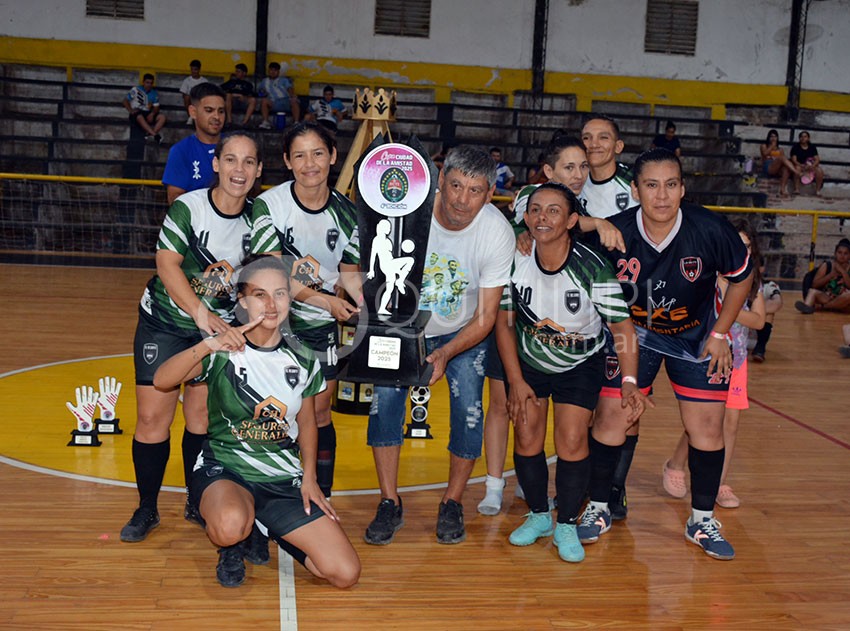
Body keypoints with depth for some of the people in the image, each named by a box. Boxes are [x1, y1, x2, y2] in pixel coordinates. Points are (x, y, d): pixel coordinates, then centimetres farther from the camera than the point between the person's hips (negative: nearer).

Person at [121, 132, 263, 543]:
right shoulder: (189, 207, -15)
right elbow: (167, 265, -22)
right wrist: (200, 312, -33)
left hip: (219, 329, 3)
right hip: (165, 323, -3)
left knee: (203, 415, 5)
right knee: (153, 417, -4)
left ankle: (197, 503, 24)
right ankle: (147, 509, 13)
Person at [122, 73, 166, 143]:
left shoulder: (154, 93, 6)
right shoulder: (136, 90, -4)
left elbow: (156, 107, 5)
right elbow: (125, 101, -2)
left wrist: (152, 114, -17)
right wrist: (131, 111, -17)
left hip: (148, 113, 4)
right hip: (137, 113, -4)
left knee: (162, 116, -22)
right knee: (140, 117, -40)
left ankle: (150, 134, -38)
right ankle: (155, 135, -48)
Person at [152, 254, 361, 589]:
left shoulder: (303, 361, 2)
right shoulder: (223, 351, -8)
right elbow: (161, 380, -23)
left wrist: (309, 479, 5)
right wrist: (207, 345, -36)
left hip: (284, 479, 4)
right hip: (224, 469, -3)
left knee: (346, 573, -8)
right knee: (230, 526, -41)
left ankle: (266, 530, 19)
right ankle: (233, 546, 0)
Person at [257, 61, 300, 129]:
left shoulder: (284, 80, 19)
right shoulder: (264, 82, 25)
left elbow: (290, 88, 1)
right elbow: (261, 94, 20)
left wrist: (293, 96, -22)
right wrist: (263, 93, -6)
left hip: (286, 101, -1)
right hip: (273, 104, 1)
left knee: (294, 101, -33)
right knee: (264, 101, -28)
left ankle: (296, 122, -43)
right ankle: (266, 122, -34)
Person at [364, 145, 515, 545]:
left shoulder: (498, 233, -23)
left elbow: (486, 317, -16)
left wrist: (445, 354, -30)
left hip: (465, 331, 0)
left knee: (468, 408, -14)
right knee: (385, 395, -15)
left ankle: (452, 504, 8)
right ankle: (389, 504, 0)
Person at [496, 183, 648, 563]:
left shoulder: (593, 268, -26)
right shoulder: (514, 261, -19)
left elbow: (622, 326, -17)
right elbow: (504, 322, -7)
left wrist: (630, 383, -26)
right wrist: (515, 381, -9)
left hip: (581, 364, -2)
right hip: (527, 360, 2)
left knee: (572, 441, -10)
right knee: (527, 437, 0)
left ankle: (567, 525, 11)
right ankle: (538, 516, 23)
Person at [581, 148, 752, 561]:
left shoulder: (710, 230, -23)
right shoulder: (614, 233, -24)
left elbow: (741, 277, -4)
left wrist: (720, 333, -4)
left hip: (697, 336, 1)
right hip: (634, 334, 0)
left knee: (707, 425, 1)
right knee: (611, 417, -5)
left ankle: (702, 521, 21)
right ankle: (598, 509, 17)